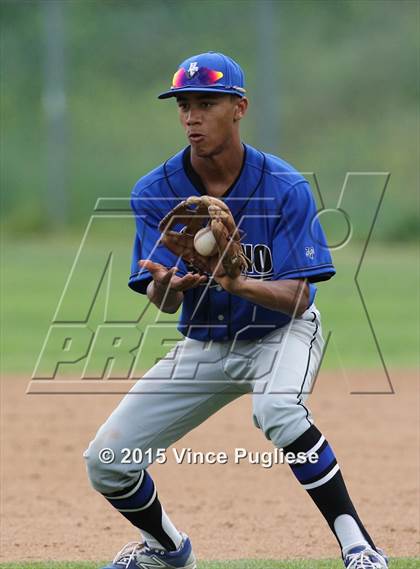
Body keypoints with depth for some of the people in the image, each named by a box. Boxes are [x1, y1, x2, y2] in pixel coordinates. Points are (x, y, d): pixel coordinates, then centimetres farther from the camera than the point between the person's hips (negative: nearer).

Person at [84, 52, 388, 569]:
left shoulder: (284, 187, -20)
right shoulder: (155, 193, -12)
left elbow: (297, 298, -24)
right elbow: (162, 300, -17)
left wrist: (240, 284, -44)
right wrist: (167, 287, -42)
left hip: (281, 333, -4)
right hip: (203, 345, 4)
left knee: (277, 409, -39)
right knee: (106, 461, -4)